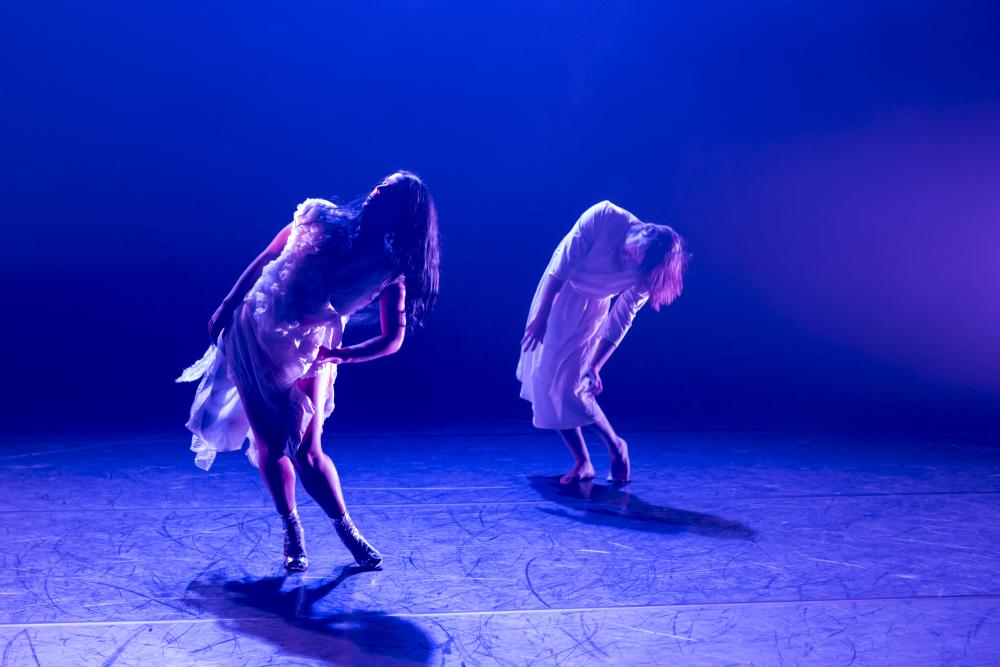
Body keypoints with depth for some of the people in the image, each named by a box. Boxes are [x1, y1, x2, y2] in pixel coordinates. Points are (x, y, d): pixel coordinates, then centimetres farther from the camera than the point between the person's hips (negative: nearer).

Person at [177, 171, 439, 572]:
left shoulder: (392, 270, -12)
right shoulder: (322, 221, -8)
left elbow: (392, 341, -10)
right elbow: (264, 261, 2)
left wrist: (337, 356, -19)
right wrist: (226, 308, 3)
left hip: (309, 352, -1)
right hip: (255, 337, 1)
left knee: (306, 451, -6)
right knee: (272, 446, 0)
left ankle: (347, 532, 14)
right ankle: (292, 533, 20)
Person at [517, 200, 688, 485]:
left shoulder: (644, 272, -22)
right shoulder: (603, 217, -25)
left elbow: (620, 322, -15)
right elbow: (561, 262, -19)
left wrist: (595, 366, -18)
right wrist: (541, 315, -17)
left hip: (588, 311, -2)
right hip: (554, 294, 2)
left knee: (567, 388, -8)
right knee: (544, 381, 4)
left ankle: (615, 446, 14)